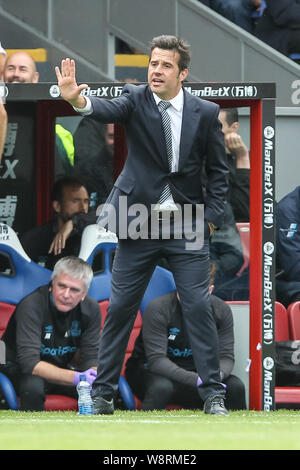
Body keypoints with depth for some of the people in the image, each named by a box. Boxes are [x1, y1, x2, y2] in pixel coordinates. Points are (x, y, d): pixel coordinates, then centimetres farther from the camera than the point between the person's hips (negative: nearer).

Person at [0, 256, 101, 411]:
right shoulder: (31, 306, -25)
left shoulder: (90, 309, -8)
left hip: (62, 369, 5)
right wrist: (76, 378, -43)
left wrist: (94, 374, -31)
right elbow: (29, 362, -32)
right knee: (33, 386, -39)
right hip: (20, 369, -5)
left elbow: (91, 357, -4)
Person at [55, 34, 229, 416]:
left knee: (198, 307, -3)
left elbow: (217, 169, 5)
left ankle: (213, 394, 5)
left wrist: (211, 217, -5)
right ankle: (103, 393, 11)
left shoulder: (205, 113, -2)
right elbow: (108, 111, -27)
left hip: (187, 226, 0)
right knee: (120, 308, 2)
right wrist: (76, 99, -48)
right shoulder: (135, 100, -5)